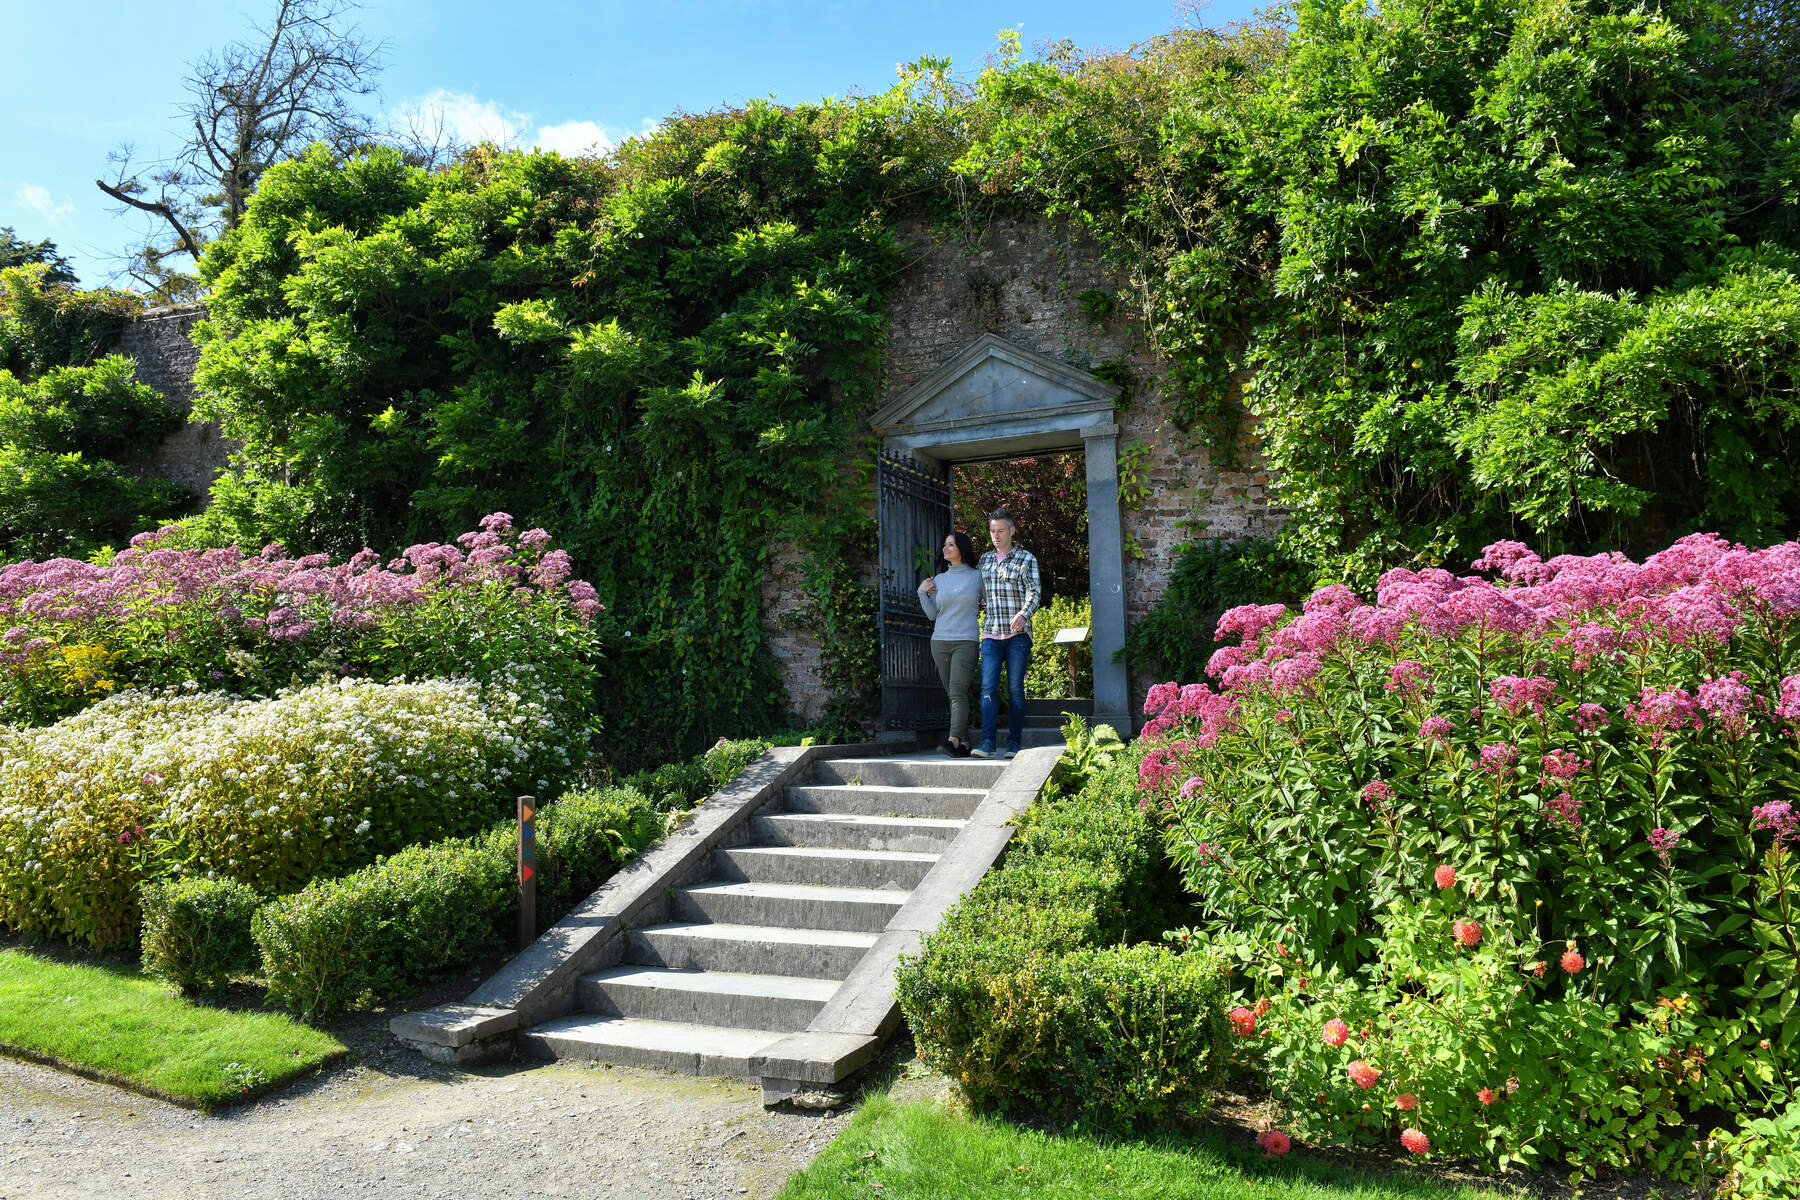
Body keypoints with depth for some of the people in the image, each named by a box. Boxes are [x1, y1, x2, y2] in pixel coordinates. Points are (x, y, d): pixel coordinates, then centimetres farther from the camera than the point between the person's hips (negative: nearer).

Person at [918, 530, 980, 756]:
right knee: (953, 693, 3)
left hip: (967, 641, -4)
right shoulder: (938, 580, 13)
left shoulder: (977, 576, 5)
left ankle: (954, 740, -29)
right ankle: (965, 742, 7)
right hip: (940, 642, 4)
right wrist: (921, 592, 2)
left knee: (958, 691, -18)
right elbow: (933, 614, 12)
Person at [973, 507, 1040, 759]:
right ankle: (987, 742, -14)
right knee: (988, 687, -9)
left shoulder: (1025, 559, 3)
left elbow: (1034, 592, -6)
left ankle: (1014, 743, 6)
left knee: (1015, 688, 0)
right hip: (991, 633, 3)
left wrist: (1023, 614, -23)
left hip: (1018, 633, -3)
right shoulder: (984, 559, 16)